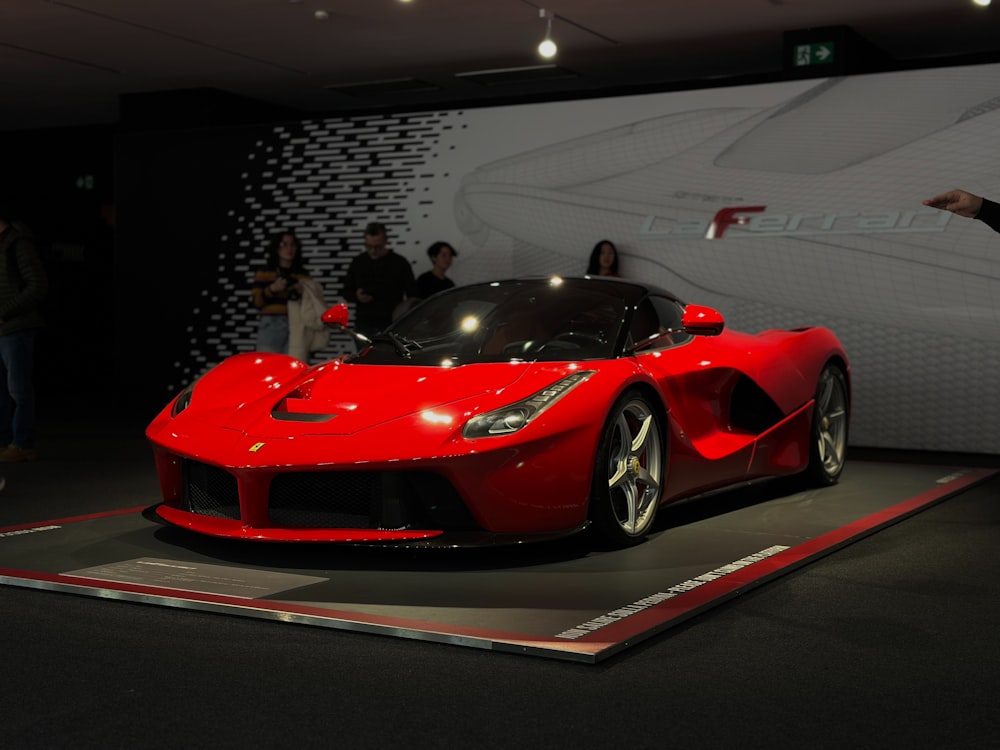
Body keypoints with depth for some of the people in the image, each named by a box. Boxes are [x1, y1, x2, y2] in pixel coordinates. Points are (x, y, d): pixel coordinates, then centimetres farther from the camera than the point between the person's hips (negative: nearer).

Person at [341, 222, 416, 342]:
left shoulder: (400, 263, 0)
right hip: (364, 327, 3)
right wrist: (356, 296, -7)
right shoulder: (358, 262, 8)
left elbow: (412, 296, 4)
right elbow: (346, 291, 17)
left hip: (391, 327, -2)